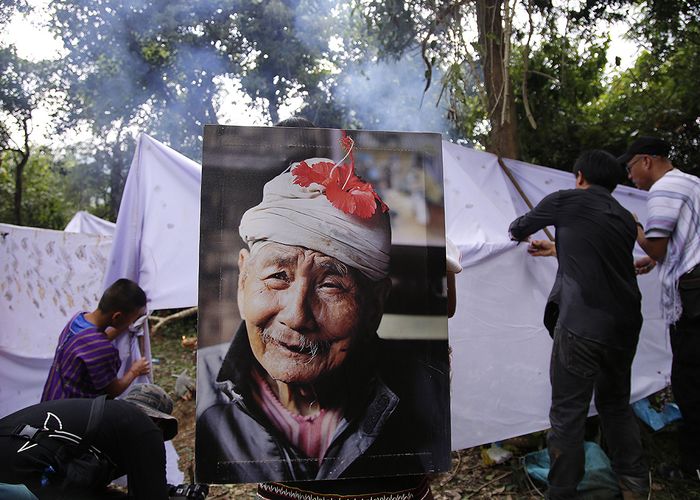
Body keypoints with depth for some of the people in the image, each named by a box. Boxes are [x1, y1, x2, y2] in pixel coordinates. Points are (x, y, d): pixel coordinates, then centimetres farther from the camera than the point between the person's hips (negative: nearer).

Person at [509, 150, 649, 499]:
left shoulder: (565, 201, 0)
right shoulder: (626, 219, 17)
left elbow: (520, 228, 15)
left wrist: (518, 234, 39)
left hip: (580, 326, -6)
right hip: (625, 328, 7)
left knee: (568, 415, 1)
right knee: (616, 405, 23)